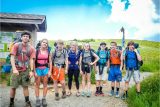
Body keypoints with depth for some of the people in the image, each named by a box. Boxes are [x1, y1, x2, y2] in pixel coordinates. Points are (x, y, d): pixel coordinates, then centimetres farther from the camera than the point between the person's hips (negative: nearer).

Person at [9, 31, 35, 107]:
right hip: (16, 69, -1)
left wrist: (31, 71, -7)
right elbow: (12, 57, -9)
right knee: (13, 87, 6)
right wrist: (14, 69, -20)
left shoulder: (31, 48, 1)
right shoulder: (16, 45, -4)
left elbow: (31, 60, 1)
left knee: (25, 86, 8)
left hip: (26, 70, 1)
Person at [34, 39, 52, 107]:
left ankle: (44, 99, 20)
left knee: (45, 84, 8)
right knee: (37, 85, 5)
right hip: (38, 69, -2)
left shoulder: (48, 52, 5)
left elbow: (50, 62, 6)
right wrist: (34, 71, -9)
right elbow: (33, 61, -5)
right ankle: (37, 100, 16)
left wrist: (50, 71, -1)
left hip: (46, 69, 2)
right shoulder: (36, 51, -3)